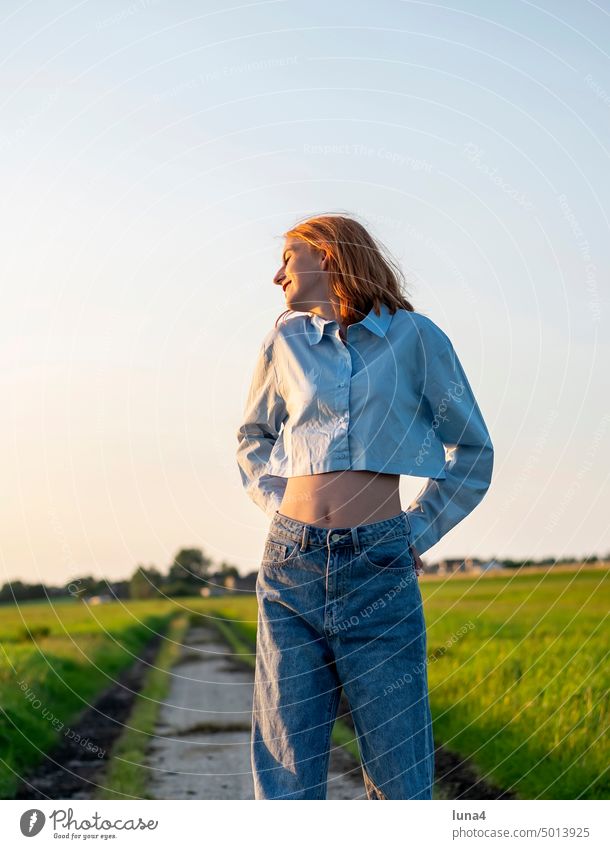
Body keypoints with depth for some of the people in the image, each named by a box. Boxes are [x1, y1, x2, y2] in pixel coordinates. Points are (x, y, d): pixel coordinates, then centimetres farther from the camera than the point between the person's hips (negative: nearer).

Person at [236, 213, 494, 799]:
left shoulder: (415, 337, 4)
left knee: (400, 779, 0)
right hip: (291, 565, 2)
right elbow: (253, 438, 27)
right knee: (286, 776, 2)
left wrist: (417, 532, 4)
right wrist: (282, 507, 12)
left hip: (380, 572, -2)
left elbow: (474, 452, 12)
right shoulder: (285, 341, 12)